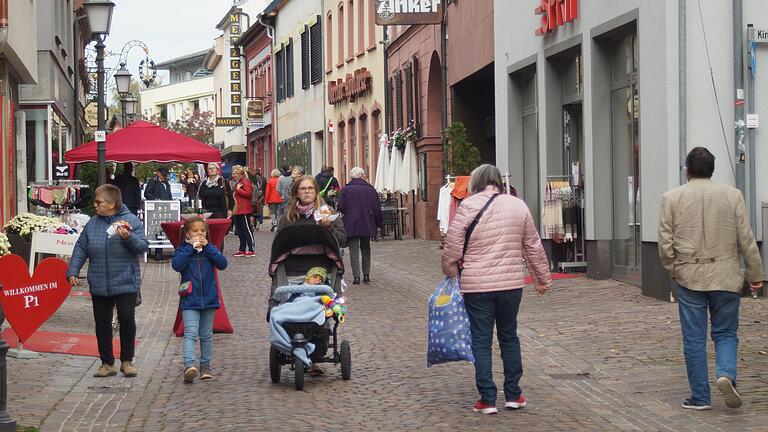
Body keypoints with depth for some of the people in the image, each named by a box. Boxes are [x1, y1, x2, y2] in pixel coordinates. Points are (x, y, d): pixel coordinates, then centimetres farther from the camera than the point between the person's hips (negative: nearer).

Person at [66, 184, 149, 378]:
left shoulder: (131, 221, -4)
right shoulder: (92, 224, 7)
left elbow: (143, 247, -7)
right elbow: (80, 249, 11)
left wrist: (128, 237, -24)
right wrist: (73, 271, 3)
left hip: (126, 283, -4)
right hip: (99, 285, 4)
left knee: (127, 319, -7)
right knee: (102, 324, 7)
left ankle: (127, 361, 9)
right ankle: (107, 363, 18)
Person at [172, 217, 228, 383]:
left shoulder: (210, 249, 6)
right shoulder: (183, 250, 0)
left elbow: (222, 263, -9)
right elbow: (177, 265, -18)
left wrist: (207, 247, -13)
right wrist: (190, 247, -16)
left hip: (209, 299, 3)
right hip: (190, 300, -3)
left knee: (207, 335, 13)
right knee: (190, 334, -15)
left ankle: (205, 366, 23)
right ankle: (189, 365, -28)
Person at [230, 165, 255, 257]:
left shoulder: (245, 181, -8)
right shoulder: (236, 182, 20)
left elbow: (248, 193, -20)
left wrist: (238, 190, -14)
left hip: (244, 211, -9)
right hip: (237, 211, 9)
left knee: (247, 230, -7)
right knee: (240, 232, 11)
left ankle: (251, 250, -5)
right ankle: (242, 250, 16)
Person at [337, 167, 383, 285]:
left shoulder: (346, 189, -7)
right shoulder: (370, 189, 0)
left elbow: (341, 207, -9)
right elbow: (377, 208, 2)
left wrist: (337, 206, 15)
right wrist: (380, 224, 11)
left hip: (351, 225, -2)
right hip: (367, 225, 2)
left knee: (354, 250, 1)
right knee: (366, 249, 17)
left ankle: (356, 276, -5)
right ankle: (366, 274, 14)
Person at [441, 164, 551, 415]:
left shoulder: (468, 206, -8)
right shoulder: (518, 206, 4)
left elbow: (452, 248, -7)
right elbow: (533, 248, 11)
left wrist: (450, 272, 12)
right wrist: (543, 278, 21)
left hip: (476, 285, -3)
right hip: (511, 283, 3)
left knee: (481, 341, 5)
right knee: (509, 337, 17)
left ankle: (487, 399, 6)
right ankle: (513, 395, 20)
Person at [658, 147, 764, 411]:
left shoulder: (672, 198, -1)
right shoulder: (732, 196, 1)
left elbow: (665, 243, -2)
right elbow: (747, 240, 1)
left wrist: (673, 270, 14)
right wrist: (755, 275, 9)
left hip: (688, 277, 0)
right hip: (725, 277, 0)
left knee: (694, 339, 6)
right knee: (725, 333, 12)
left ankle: (700, 397, 9)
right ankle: (726, 374, -14)